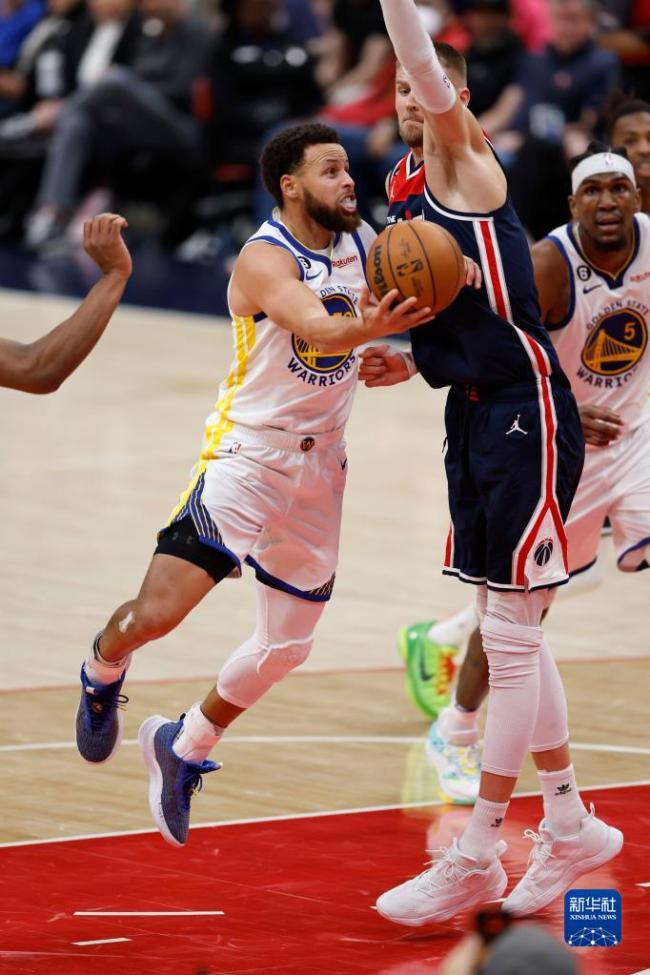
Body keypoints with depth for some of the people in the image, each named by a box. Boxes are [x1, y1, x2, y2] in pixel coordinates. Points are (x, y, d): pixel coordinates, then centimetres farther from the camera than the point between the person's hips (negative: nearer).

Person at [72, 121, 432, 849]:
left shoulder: (363, 243, 4)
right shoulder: (266, 259, -17)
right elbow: (319, 329, -34)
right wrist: (371, 326, -55)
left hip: (318, 468, 7)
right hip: (246, 456, -6)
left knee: (286, 647, 10)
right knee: (158, 611, -15)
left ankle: (183, 749, 31)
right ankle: (102, 674, 20)